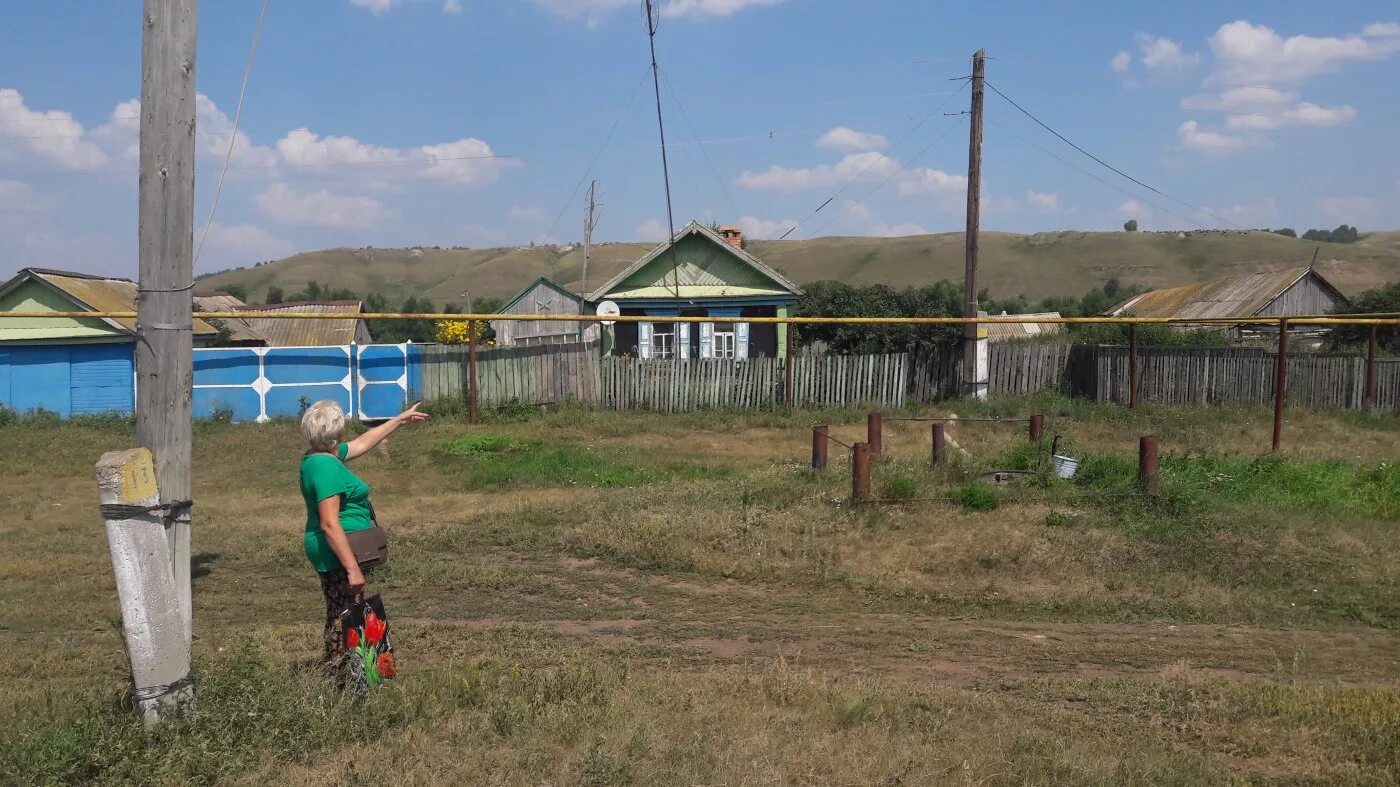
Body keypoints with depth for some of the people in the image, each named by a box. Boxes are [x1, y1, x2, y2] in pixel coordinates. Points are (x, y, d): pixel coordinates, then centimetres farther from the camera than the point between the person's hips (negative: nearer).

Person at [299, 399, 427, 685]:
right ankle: (340, 680, 5)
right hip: (338, 555, -10)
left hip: (333, 554, 10)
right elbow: (329, 524, -27)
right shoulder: (326, 467, -22)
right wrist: (353, 569, -26)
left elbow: (363, 442, 25)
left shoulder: (320, 457, 9)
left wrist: (401, 419, 33)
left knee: (339, 616, 19)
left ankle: (332, 672, 29)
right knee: (343, 618, -2)